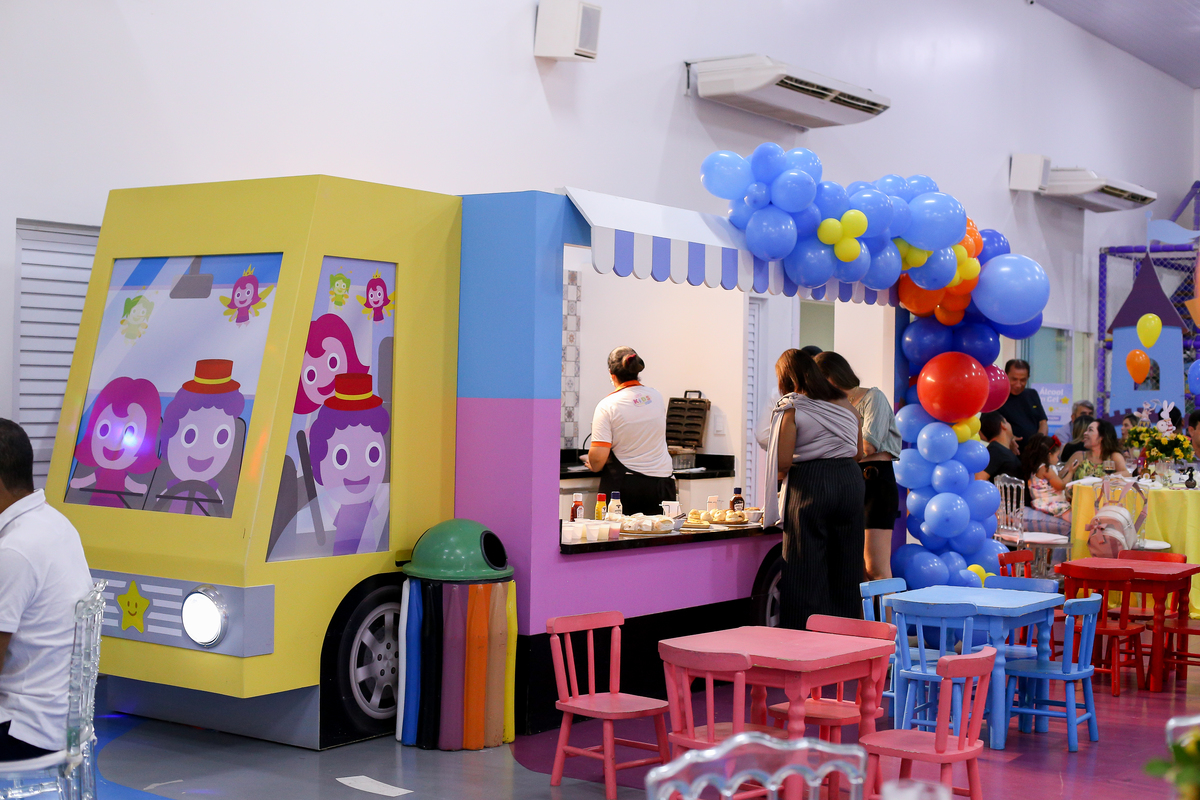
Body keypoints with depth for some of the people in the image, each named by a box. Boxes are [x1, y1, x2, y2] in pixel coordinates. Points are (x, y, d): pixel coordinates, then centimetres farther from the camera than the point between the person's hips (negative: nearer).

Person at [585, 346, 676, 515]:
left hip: (624, 485, -3)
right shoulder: (656, 397, 7)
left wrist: (593, 466, 8)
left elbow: (598, 457, -14)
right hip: (662, 482, 4)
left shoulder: (607, 406, -8)